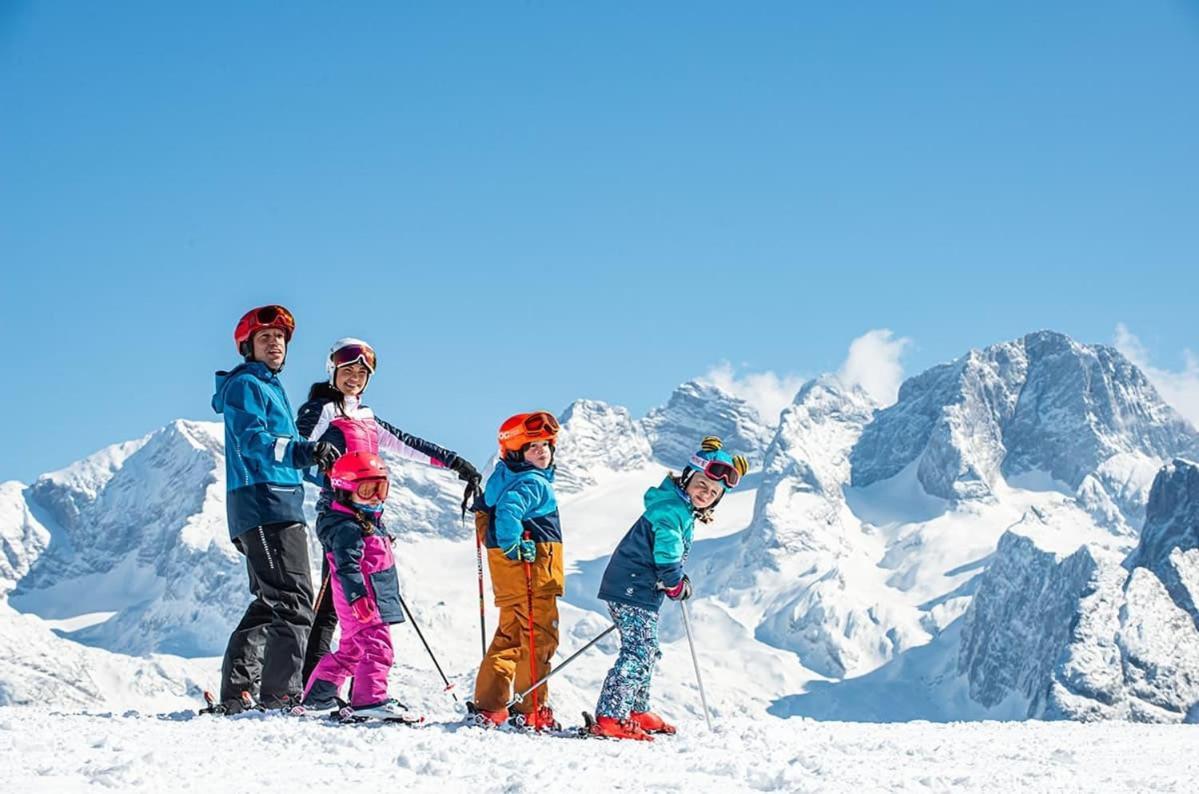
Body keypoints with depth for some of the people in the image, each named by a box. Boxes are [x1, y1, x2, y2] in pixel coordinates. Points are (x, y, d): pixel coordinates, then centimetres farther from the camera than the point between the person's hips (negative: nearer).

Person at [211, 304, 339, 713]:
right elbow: (252, 441, -21)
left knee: (271, 603, 12)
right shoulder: (245, 385, -4)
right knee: (292, 602, -16)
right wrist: (304, 451, -35)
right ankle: (281, 695, -19)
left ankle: (237, 692, 15)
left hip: (280, 506, 10)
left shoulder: (270, 387, 26)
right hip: (265, 506, -10)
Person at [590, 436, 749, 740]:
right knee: (638, 652, -14)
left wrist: (676, 580, 12)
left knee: (647, 652, 21)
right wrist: (675, 584, -10)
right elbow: (666, 551, -24)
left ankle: (637, 712, 33)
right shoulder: (671, 508, -17)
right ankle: (609, 718, -17)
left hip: (637, 589, 11)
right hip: (634, 589, -11)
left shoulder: (683, 510, 17)